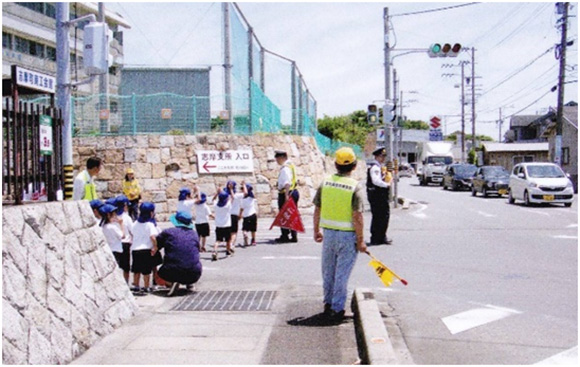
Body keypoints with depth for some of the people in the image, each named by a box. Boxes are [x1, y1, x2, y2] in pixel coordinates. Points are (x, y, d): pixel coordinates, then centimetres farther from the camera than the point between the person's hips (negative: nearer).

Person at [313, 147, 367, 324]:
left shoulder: (325, 182, -1)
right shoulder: (355, 186, -13)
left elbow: (317, 210, 5)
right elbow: (357, 217, -16)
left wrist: (316, 231, 18)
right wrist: (360, 241, -7)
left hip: (328, 233, 4)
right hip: (348, 236, -4)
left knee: (328, 271, 18)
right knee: (342, 274, 4)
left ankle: (328, 304, 30)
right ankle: (336, 309, 9)